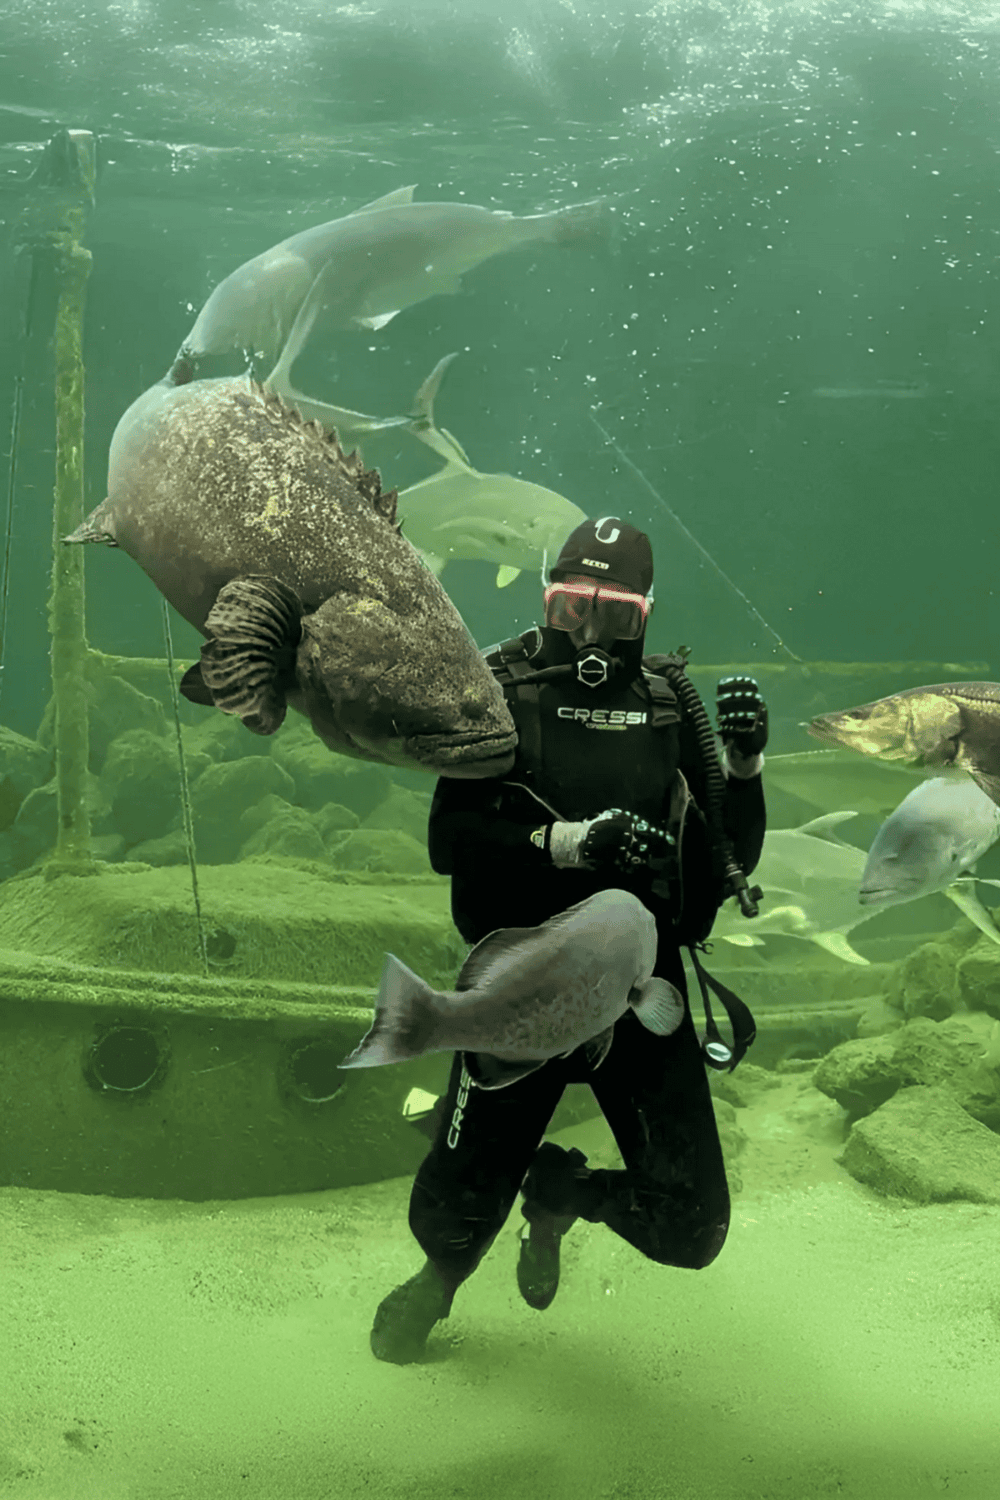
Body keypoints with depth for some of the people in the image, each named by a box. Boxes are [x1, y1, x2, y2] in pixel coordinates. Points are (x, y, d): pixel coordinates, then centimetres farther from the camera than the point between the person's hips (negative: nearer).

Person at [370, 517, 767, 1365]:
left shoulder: (671, 704, 2)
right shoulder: (504, 697, -4)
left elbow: (736, 858, 5)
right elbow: (451, 840, -13)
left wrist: (745, 761, -13)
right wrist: (574, 841, -24)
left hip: (642, 989, 2)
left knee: (691, 1230, 0)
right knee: (459, 1209, 5)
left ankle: (559, 1192, 33)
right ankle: (436, 1281, 45)